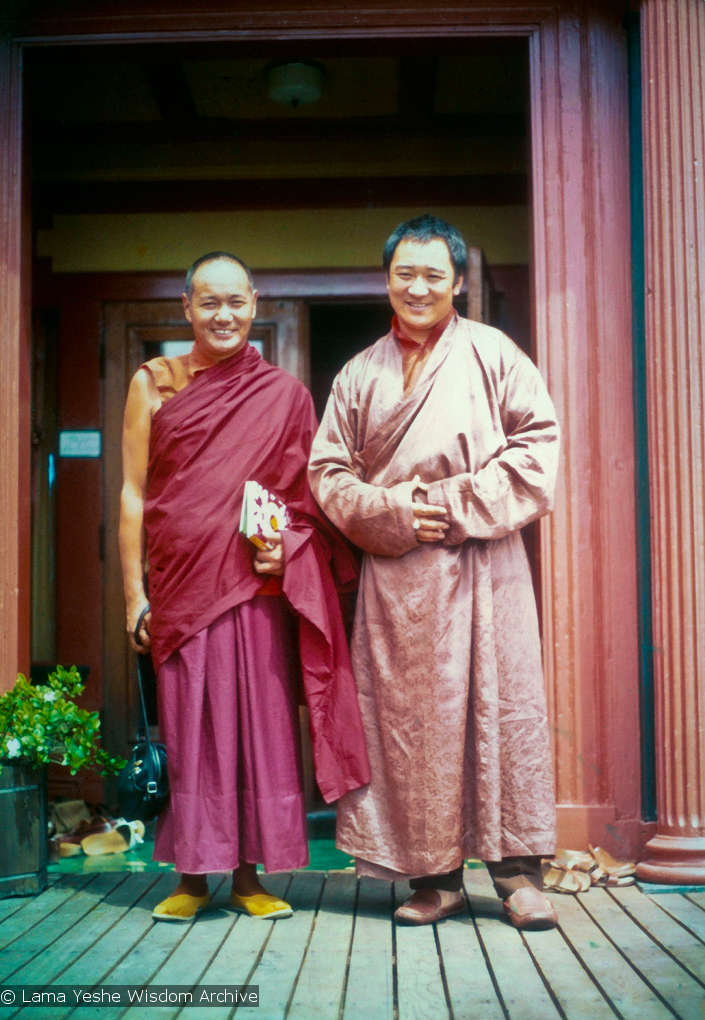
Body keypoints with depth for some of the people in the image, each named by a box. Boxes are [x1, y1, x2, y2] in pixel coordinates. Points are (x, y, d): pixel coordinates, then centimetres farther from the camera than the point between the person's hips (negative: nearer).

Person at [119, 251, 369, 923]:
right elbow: (133, 495, 5)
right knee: (188, 726, 3)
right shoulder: (154, 383, 7)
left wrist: (286, 547, -9)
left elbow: (308, 498, 11)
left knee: (260, 724, 2)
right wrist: (134, 593, -1)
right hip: (180, 584, 0)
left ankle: (249, 876, 15)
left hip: (258, 584, 1)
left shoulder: (283, 395, 8)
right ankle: (192, 875, 16)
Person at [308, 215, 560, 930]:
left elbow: (538, 443, -1)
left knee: (501, 706, -2)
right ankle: (434, 876, 13)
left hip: (482, 566, -2)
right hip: (395, 572, 2)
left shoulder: (491, 353, 6)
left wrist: (457, 502, -10)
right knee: (411, 718, 2)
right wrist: (389, 511, -7)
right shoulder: (360, 374, 14)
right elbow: (327, 469, 11)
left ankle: (515, 869, 10)